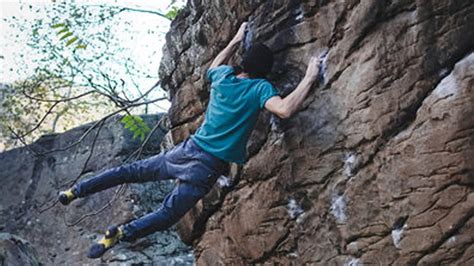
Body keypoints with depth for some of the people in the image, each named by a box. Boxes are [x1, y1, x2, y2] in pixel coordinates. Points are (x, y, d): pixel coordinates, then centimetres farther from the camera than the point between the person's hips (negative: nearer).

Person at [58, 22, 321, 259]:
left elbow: (214, 65, 31)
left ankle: (77, 190, 18)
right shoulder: (260, 88, -12)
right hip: (208, 167, -5)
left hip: (188, 149, 5)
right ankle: (120, 234, -19)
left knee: (132, 171, 19)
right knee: (167, 215, 1)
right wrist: (309, 78, -21)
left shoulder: (223, 76, 6)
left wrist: (235, 41, 35)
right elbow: (284, 109, -30)